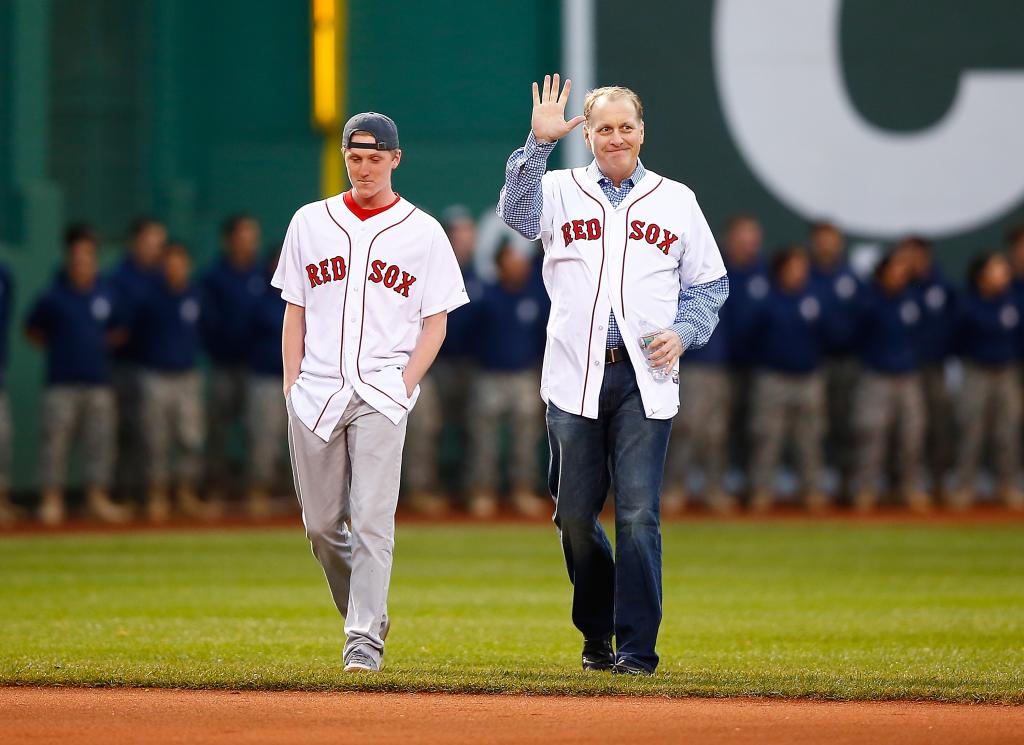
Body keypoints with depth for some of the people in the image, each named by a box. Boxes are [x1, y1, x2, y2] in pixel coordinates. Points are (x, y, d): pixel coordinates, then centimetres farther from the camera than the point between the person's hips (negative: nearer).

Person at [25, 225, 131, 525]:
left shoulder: (107, 294, 6)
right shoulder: (53, 296, -2)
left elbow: (119, 331, 17)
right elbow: (32, 331, 7)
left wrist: (102, 343, 0)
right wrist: (57, 347, -2)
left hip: (98, 379, 3)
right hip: (62, 381, -3)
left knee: (101, 441, 5)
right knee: (56, 439, -5)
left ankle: (98, 497, 16)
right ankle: (52, 500, 2)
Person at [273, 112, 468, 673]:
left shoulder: (423, 232, 5)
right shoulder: (310, 223, 12)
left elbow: (435, 324, 4)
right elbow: (294, 311, 13)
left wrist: (405, 385, -8)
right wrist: (291, 384, 3)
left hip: (381, 394, -3)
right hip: (315, 393, 3)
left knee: (373, 519, -12)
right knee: (320, 525, 6)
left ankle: (365, 639, -11)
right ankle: (365, 614, 26)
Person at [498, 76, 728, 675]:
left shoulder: (676, 201, 12)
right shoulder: (560, 191, 9)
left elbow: (710, 285, 16)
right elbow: (517, 211, -14)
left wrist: (682, 333, -2)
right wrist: (539, 143, -25)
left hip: (644, 381, -1)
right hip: (575, 379, 1)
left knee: (638, 514, -9)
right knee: (575, 514, 4)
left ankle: (637, 648, -6)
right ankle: (597, 634, 24)